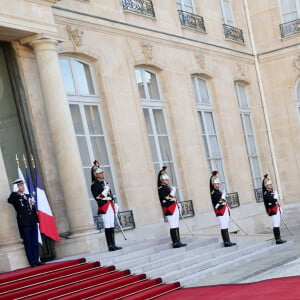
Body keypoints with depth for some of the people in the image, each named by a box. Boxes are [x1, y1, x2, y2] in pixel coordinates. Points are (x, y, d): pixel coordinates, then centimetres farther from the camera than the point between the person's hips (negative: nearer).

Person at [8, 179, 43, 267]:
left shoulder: (28, 196, 17)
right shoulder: (15, 196, 1)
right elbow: (9, 200, -23)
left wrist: (36, 219, 11)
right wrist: (16, 192, -13)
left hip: (33, 223, 5)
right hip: (24, 223, -5)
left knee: (35, 243, 7)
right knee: (28, 244, -1)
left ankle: (36, 261, 13)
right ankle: (32, 262, 2)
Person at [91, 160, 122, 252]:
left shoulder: (105, 183, 19)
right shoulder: (94, 185, -6)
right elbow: (97, 197, -14)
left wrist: (114, 204, 15)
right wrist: (105, 191, -19)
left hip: (110, 207, 8)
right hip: (104, 208, -8)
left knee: (112, 227, 9)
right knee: (107, 227, -8)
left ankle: (113, 245, 13)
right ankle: (110, 246, -6)